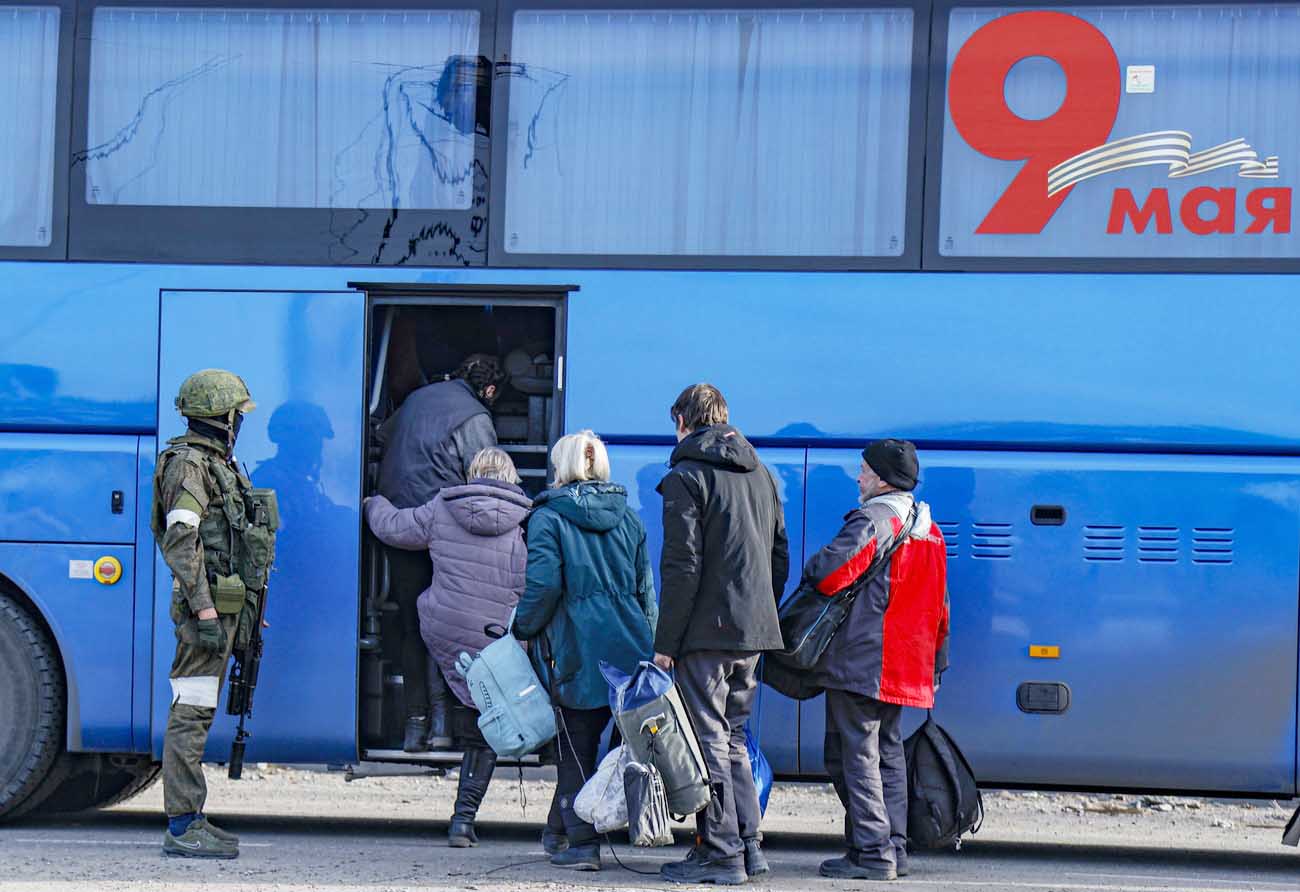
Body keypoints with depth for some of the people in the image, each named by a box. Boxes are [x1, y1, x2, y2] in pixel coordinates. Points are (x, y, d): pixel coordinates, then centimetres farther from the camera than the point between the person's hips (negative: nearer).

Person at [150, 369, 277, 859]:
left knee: (198, 713, 12)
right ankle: (183, 827, -11)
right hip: (208, 603, -10)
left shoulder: (219, 465, 21)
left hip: (223, 606, 10)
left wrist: (246, 614, 25)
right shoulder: (188, 464, -10)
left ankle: (189, 820, 16)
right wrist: (205, 610, -24)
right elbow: (181, 541, -19)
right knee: (191, 713, -10)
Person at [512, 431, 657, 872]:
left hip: (580, 650, -5)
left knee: (577, 749, 3)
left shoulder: (548, 517, -3)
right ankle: (559, 832, 21)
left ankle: (582, 843, 1)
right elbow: (645, 588, 14)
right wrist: (649, 646, 18)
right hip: (630, 646, 5)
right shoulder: (627, 516, 13)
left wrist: (523, 629, 1)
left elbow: (544, 584, -13)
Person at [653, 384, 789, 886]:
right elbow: (780, 557, 17)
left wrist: (666, 642, -11)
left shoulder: (686, 477, -8)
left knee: (709, 740, -3)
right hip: (753, 633, 8)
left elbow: (682, 566, -14)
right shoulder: (760, 473, 16)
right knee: (733, 739, 15)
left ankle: (721, 853, -3)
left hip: (707, 633, -7)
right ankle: (748, 848, 15)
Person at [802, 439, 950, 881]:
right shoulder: (928, 529, 17)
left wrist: (811, 571, -2)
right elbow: (939, 608, 20)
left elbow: (829, 572, -25)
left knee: (856, 754, -5)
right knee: (889, 753, 15)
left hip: (860, 663, -9)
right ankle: (894, 849, 15)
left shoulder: (875, 520, -13)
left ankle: (871, 853, -8)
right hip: (904, 671, 9)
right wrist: (936, 662, 24)